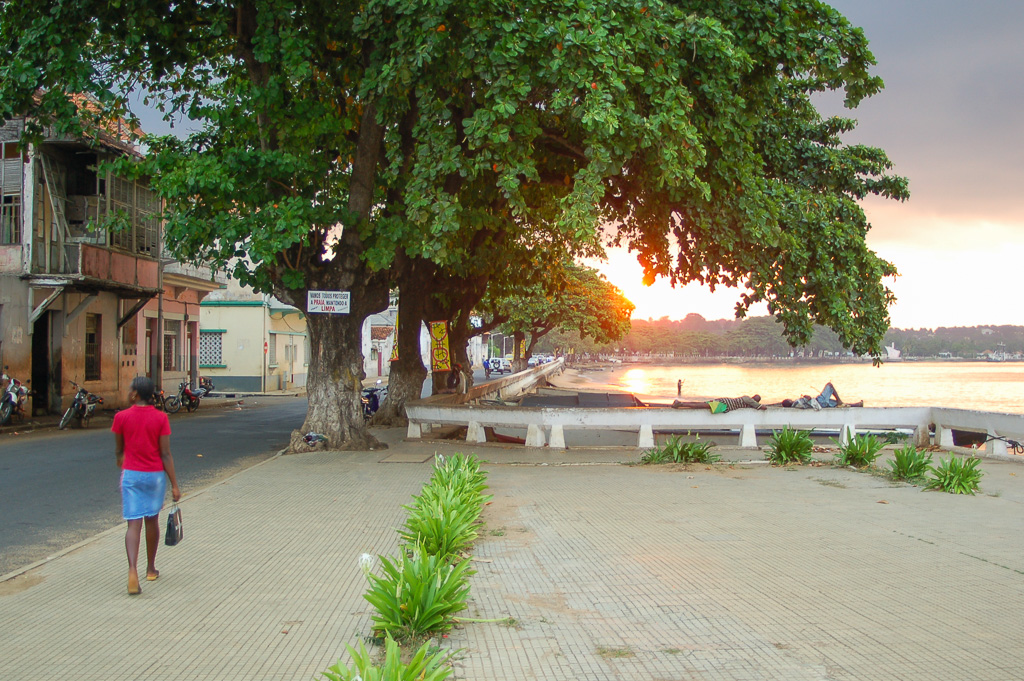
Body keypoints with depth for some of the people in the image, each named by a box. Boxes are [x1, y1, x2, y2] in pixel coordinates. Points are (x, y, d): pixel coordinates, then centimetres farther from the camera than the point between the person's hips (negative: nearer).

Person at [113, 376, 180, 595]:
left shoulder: (121, 417, -6)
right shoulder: (160, 418, -7)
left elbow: (118, 449, 6)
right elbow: (166, 454, -8)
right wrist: (174, 485, -4)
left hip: (131, 474, -1)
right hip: (155, 475, 1)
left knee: (134, 524, -3)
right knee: (152, 520, 17)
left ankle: (133, 570, -22)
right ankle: (151, 569, 30)